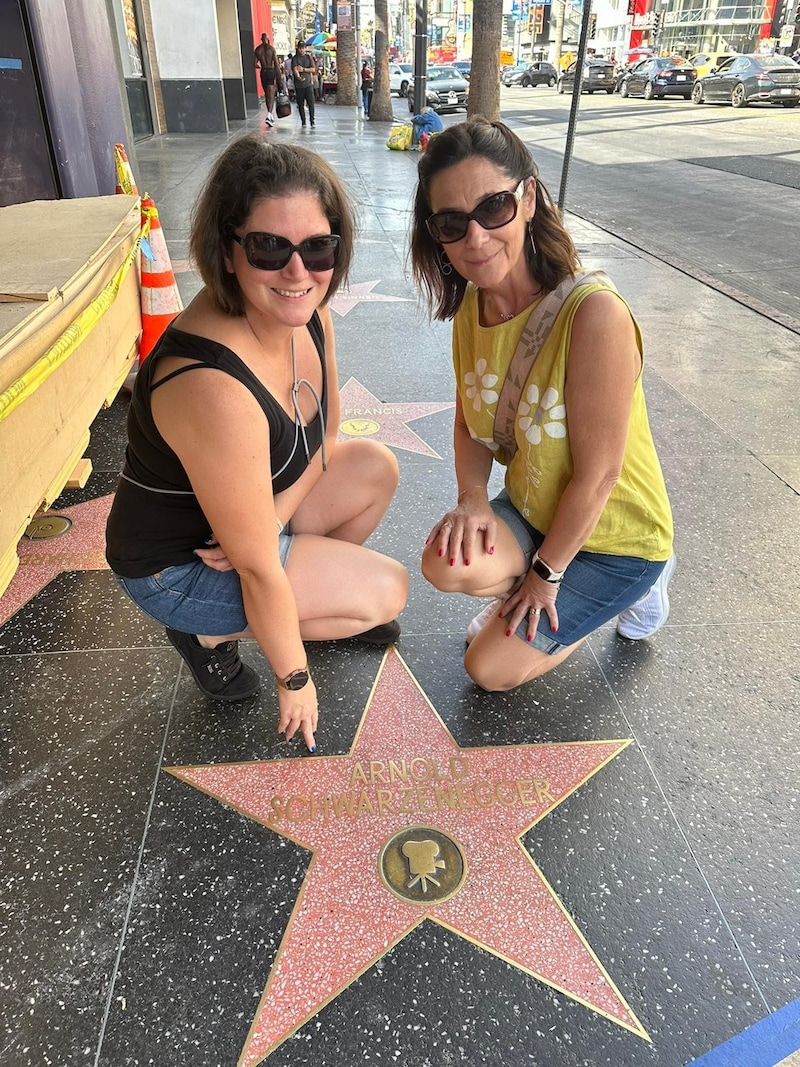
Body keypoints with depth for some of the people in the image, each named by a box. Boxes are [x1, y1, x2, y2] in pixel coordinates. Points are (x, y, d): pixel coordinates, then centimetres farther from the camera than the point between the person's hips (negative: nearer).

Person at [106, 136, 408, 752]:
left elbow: (325, 431, 2)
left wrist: (273, 514, -15)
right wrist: (295, 679, -15)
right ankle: (210, 635, 6)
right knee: (388, 588, -8)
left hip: (242, 508, 7)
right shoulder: (214, 387, -38)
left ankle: (319, 595, 19)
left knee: (376, 468, 2)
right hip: (176, 567, -7)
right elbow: (257, 568, -28)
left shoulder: (304, 309, -13)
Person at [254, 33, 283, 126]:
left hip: (263, 73, 4)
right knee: (271, 95, -7)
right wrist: (280, 75, -6)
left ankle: (271, 116, 20)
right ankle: (269, 115, -24)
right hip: (271, 72, -4)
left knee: (267, 95, 14)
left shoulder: (257, 50, 3)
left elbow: (255, 64, 4)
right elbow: (276, 63, -10)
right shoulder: (271, 49, -8)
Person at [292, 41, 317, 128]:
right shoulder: (295, 58, 3)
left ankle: (312, 121, -7)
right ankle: (303, 121, 13)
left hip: (308, 84, 0)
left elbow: (313, 69, 2)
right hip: (299, 85, 0)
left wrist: (303, 69, -11)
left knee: (311, 103, -9)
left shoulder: (309, 57, 9)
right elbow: (294, 70, -12)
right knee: (300, 104, 3)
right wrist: (299, 77, -31)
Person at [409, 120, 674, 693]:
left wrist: (546, 572, -13)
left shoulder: (594, 312, -31)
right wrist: (472, 498, -17)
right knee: (448, 563, -26)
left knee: (491, 667, -5)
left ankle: (638, 584, 15)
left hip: (611, 534, -5)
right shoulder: (471, 305, -8)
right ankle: (519, 597, 10)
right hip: (530, 511, 5)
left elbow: (596, 473, -25)